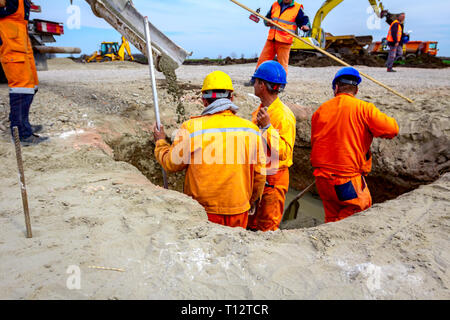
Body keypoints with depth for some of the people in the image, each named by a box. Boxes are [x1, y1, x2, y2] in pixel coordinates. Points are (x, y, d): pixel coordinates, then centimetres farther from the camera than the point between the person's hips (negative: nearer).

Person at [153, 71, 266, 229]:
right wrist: (251, 200, 22)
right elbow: (259, 174, 3)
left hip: (204, 211, -2)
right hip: (239, 210, 3)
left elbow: (171, 164, -1)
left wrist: (160, 142, 18)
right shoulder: (252, 129, -6)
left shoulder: (191, 128, -15)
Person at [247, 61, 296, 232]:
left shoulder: (284, 116, -17)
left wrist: (267, 127, -28)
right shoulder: (260, 111, 10)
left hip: (273, 180, -8)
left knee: (266, 229, 3)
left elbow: (284, 152, -24)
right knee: (251, 225, 18)